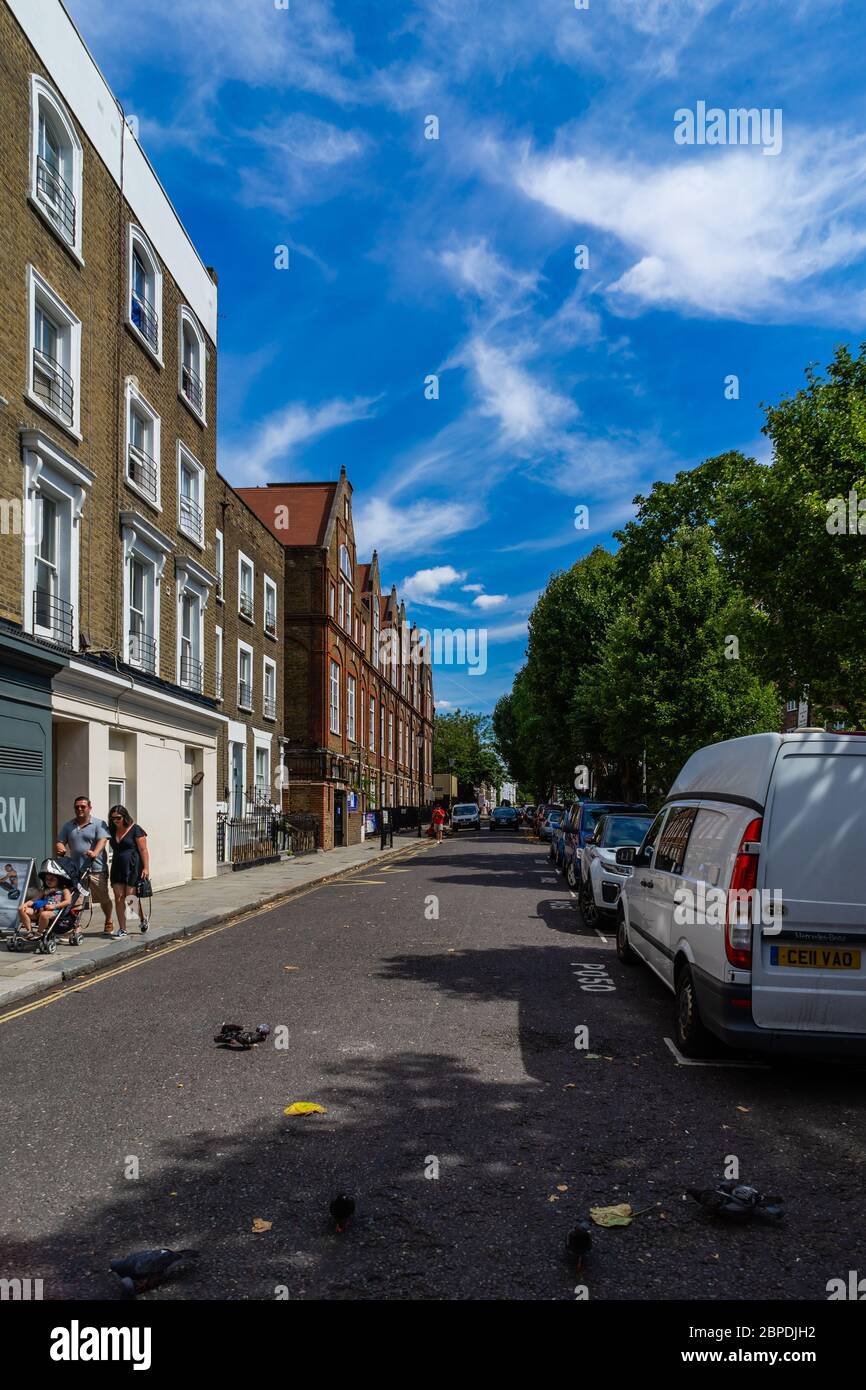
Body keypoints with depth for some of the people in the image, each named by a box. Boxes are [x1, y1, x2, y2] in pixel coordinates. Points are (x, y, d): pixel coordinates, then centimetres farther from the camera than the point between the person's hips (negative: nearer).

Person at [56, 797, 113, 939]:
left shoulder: (99, 824, 1)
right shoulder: (68, 826, 16)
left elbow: (102, 840, -13)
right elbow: (60, 842, 12)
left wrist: (95, 853, -33)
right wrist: (60, 848, -13)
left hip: (96, 869, -3)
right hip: (75, 869, 4)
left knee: (104, 899, 4)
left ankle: (108, 923, 23)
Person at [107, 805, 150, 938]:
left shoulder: (135, 830, -5)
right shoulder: (113, 831, 12)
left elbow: (143, 850, -8)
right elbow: (114, 850, 18)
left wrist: (146, 868, -14)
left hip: (133, 867, -6)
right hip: (117, 867, 6)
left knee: (131, 896, -5)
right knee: (119, 898, 0)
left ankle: (144, 918, 22)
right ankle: (122, 929, 5)